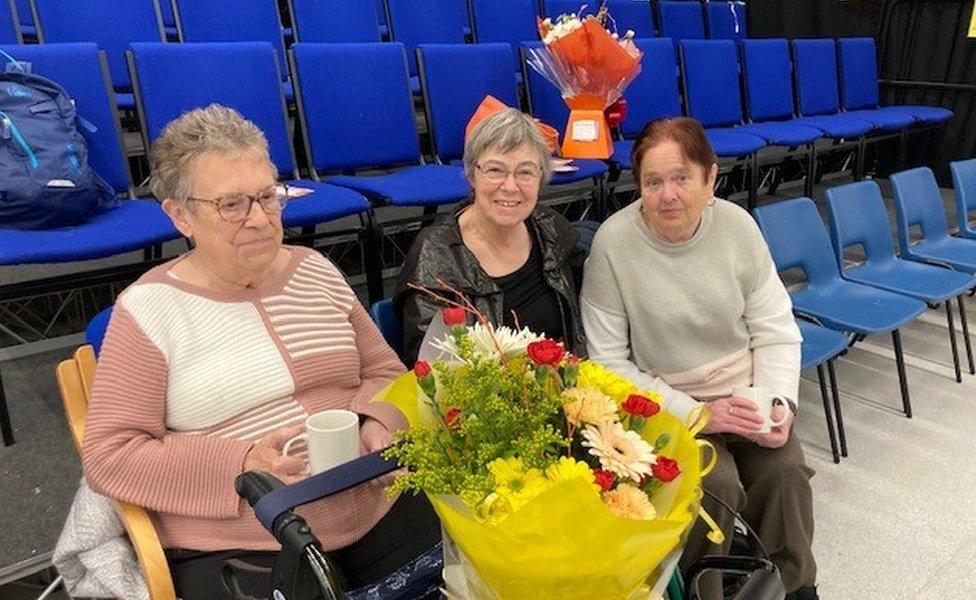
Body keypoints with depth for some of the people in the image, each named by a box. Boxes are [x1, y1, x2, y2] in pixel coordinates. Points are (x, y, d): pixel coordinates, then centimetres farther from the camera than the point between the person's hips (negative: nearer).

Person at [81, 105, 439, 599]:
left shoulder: (316, 270, 9)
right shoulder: (147, 308, -4)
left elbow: (385, 371, 14)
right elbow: (107, 455, -6)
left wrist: (375, 423, -8)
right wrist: (242, 464, -18)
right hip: (235, 551, -3)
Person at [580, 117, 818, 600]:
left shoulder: (737, 225, -5)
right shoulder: (612, 242, -16)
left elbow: (774, 330, 2)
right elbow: (610, 362, -13)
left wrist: (778, 405, -14)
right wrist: (697, 414, -19)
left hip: (743, 393, 4)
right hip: (664, 406, -3)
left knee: (785, 469, -15)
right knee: (715, 484, -23)